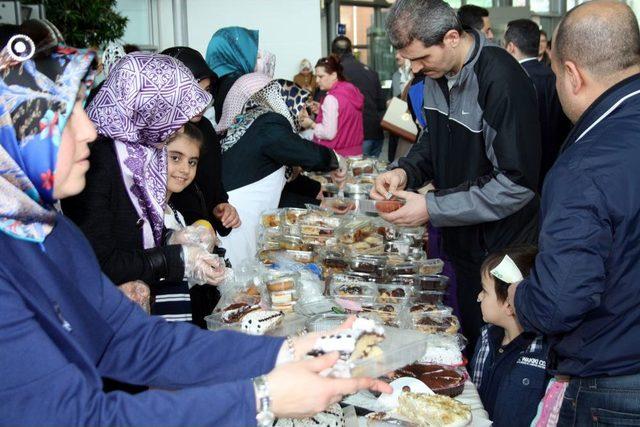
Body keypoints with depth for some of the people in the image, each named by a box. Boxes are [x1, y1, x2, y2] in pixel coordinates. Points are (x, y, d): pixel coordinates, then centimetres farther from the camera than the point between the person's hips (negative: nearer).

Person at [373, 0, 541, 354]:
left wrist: (432, 209, -23)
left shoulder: (503, 82, -24)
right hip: (459, 242, 7)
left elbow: (516, 184, -24)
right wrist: (405, 171, -5)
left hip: (500, 250, -7)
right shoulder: (436, 73, 0)